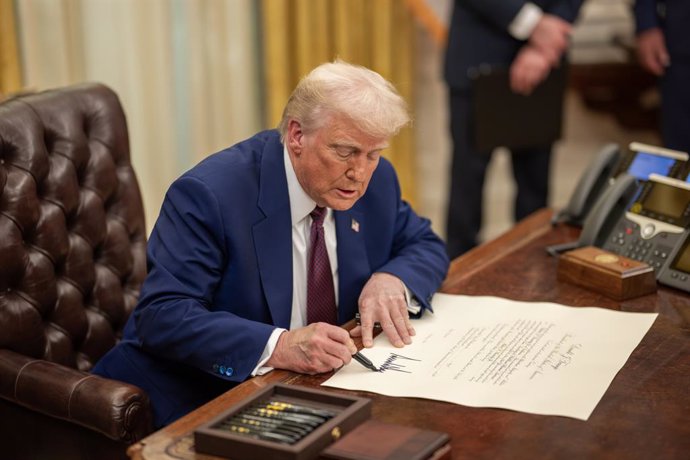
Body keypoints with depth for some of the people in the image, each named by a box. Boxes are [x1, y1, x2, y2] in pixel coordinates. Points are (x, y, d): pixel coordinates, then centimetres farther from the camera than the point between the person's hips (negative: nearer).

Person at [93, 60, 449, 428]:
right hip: (197, 405, -4)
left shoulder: (376, 179, -1)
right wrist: (278, 347, -39)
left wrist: (391, 279, -11)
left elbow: (425, 246, 14)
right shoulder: (208, 194, -20)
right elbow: (162, 316, -25)